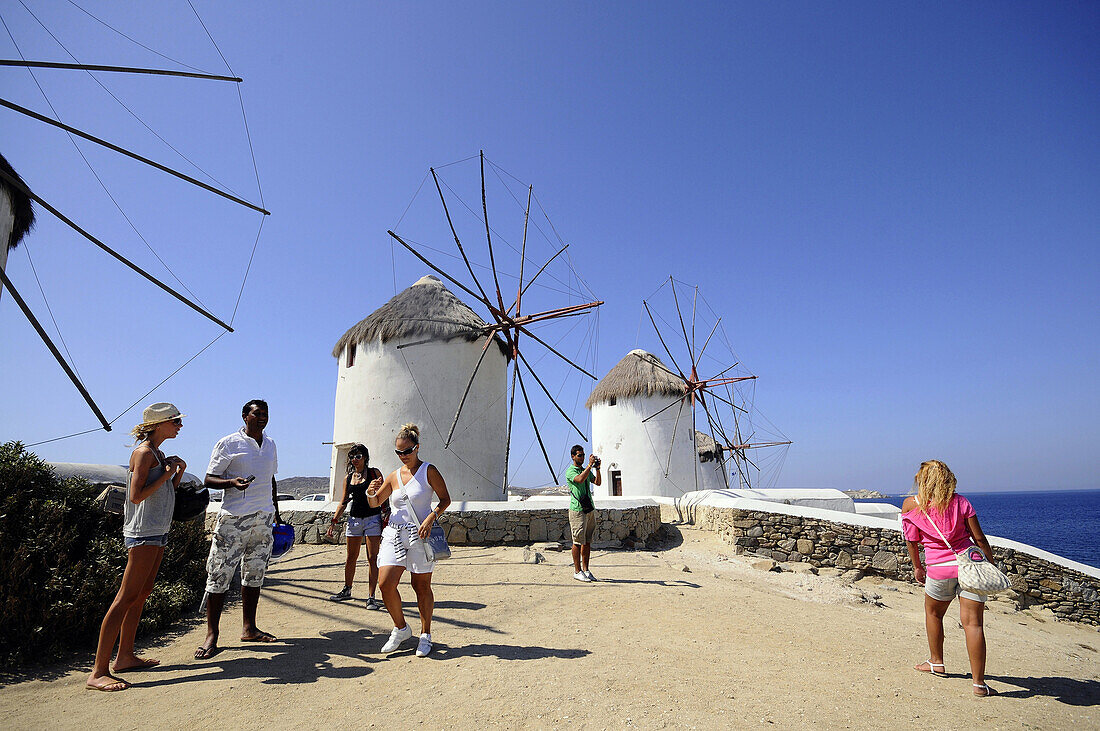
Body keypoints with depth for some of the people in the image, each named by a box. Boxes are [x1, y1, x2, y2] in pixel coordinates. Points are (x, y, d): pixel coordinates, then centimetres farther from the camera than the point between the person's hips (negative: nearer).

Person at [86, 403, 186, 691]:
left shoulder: (158, 454, 17)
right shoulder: (144, 452, -12)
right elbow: (136, 495, -19)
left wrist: (179, 472, 6)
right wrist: (167, 473, -15)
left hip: (157, 533, 10)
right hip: (143, 532, -10)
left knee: (142, 594, 14)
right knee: (127, 597, -10)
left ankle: (125, 657, 23)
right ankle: (98, 672, -5)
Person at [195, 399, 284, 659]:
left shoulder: (270, 444, 13)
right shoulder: (228, 443, -4)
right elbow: (209, 479, -4)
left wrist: (276, 511, 21)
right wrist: (232, 483, -24)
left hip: (263, 519, 5)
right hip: (233, 519, -5)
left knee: (254, 574, 11)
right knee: (219, 575, -2)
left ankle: (249, 629, 21)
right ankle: (211, 635, 11)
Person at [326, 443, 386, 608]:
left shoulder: (374, 472, 1)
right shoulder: (348, 478, 11)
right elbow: (343, 502, 15)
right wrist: (334, 521, 6)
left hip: (373, 518, -4)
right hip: (354, 519, 4)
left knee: (372, 558, -6)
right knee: (351, 558, 14)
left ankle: (371, 597, -2)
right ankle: (346, 590, 32)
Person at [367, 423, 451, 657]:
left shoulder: (428, 471, -3)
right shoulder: (394, 476, 10)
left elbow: (445, 499, -2)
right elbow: (375, 502, 17)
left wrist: (431, 517, -17)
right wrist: (371, 492, -5)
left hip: (419, 535, -4)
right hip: (394, 533, 4)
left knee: (422, 586, 3)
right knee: (385, 583, -7)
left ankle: (425, 635, 22)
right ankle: (401, 629, 16)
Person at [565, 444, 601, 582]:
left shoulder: (586, 471, 18)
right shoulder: (570, 471, -5)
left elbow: (598, 482, 5)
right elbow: (580, 479, -25)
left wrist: (597, 468, -8)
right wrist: (590, 465, -24)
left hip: (590, 509, 7)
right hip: (577, 510, -7)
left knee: (588, 541, 8)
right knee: (578, 542, -2)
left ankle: (586, 570, 15)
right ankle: (577, 571, 7)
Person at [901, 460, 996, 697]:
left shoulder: (911, 505, -3)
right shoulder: (960, 502, 0)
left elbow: (912, 541, 5)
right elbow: (979, 538, -1)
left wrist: (917, 567, 19)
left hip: (939, 569, -1)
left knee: (933, 613, 22)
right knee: (973, 623, 3)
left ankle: (936, 663, 35)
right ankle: (979, 682, 4)